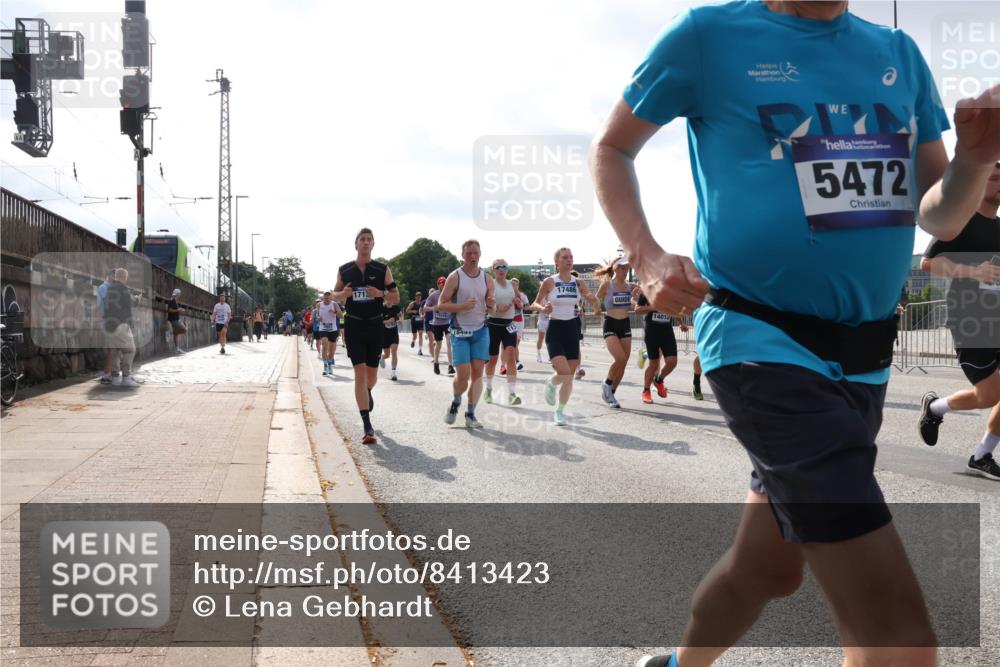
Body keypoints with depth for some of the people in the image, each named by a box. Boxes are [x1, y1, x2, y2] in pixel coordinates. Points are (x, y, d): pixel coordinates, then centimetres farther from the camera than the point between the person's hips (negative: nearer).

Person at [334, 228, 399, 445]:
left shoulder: (383, 270, 0)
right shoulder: (344, 270, 2)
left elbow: (396, 298, 1)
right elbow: (335, 295, 13)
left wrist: (380, 294, -20)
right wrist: (343, 293, -11)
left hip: (375, 325, 1)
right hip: (353, 326, -1)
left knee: (371, 374, 12)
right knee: (360, 373, -10)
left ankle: (367, 392, 51)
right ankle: (368, 427, -11)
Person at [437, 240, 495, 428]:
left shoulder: (487, 279, 6)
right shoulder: (455, 277, -6)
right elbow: (441, 305, -8)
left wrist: (491, 306, -10)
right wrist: (462, 306, -23)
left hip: (481, 331, 4)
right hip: (460, 332, -3)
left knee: (477, 372, -2)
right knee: (463, 374, -9)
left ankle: (470, 414, 5)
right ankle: (455, 402, 21)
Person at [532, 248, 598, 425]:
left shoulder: (579, 283, 3)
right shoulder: (549, 282, -4)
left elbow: (596, 304, 5)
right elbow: (535, 304, 3)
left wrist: (594, 300, -18)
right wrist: (543, 308, -19)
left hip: (573, 329, 4)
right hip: (555, 330, -3)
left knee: (570, 376, 6)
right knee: (564, 372, -19)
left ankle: (560, 411, 23)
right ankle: (551, 384, 16)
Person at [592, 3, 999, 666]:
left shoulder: (898, 54, 12)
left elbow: (939, 217, 14)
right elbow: (611, 148, 5)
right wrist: (646, 256, -11)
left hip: (866, 356, 7)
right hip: (763, 345, -7)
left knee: (770, 562, 21)